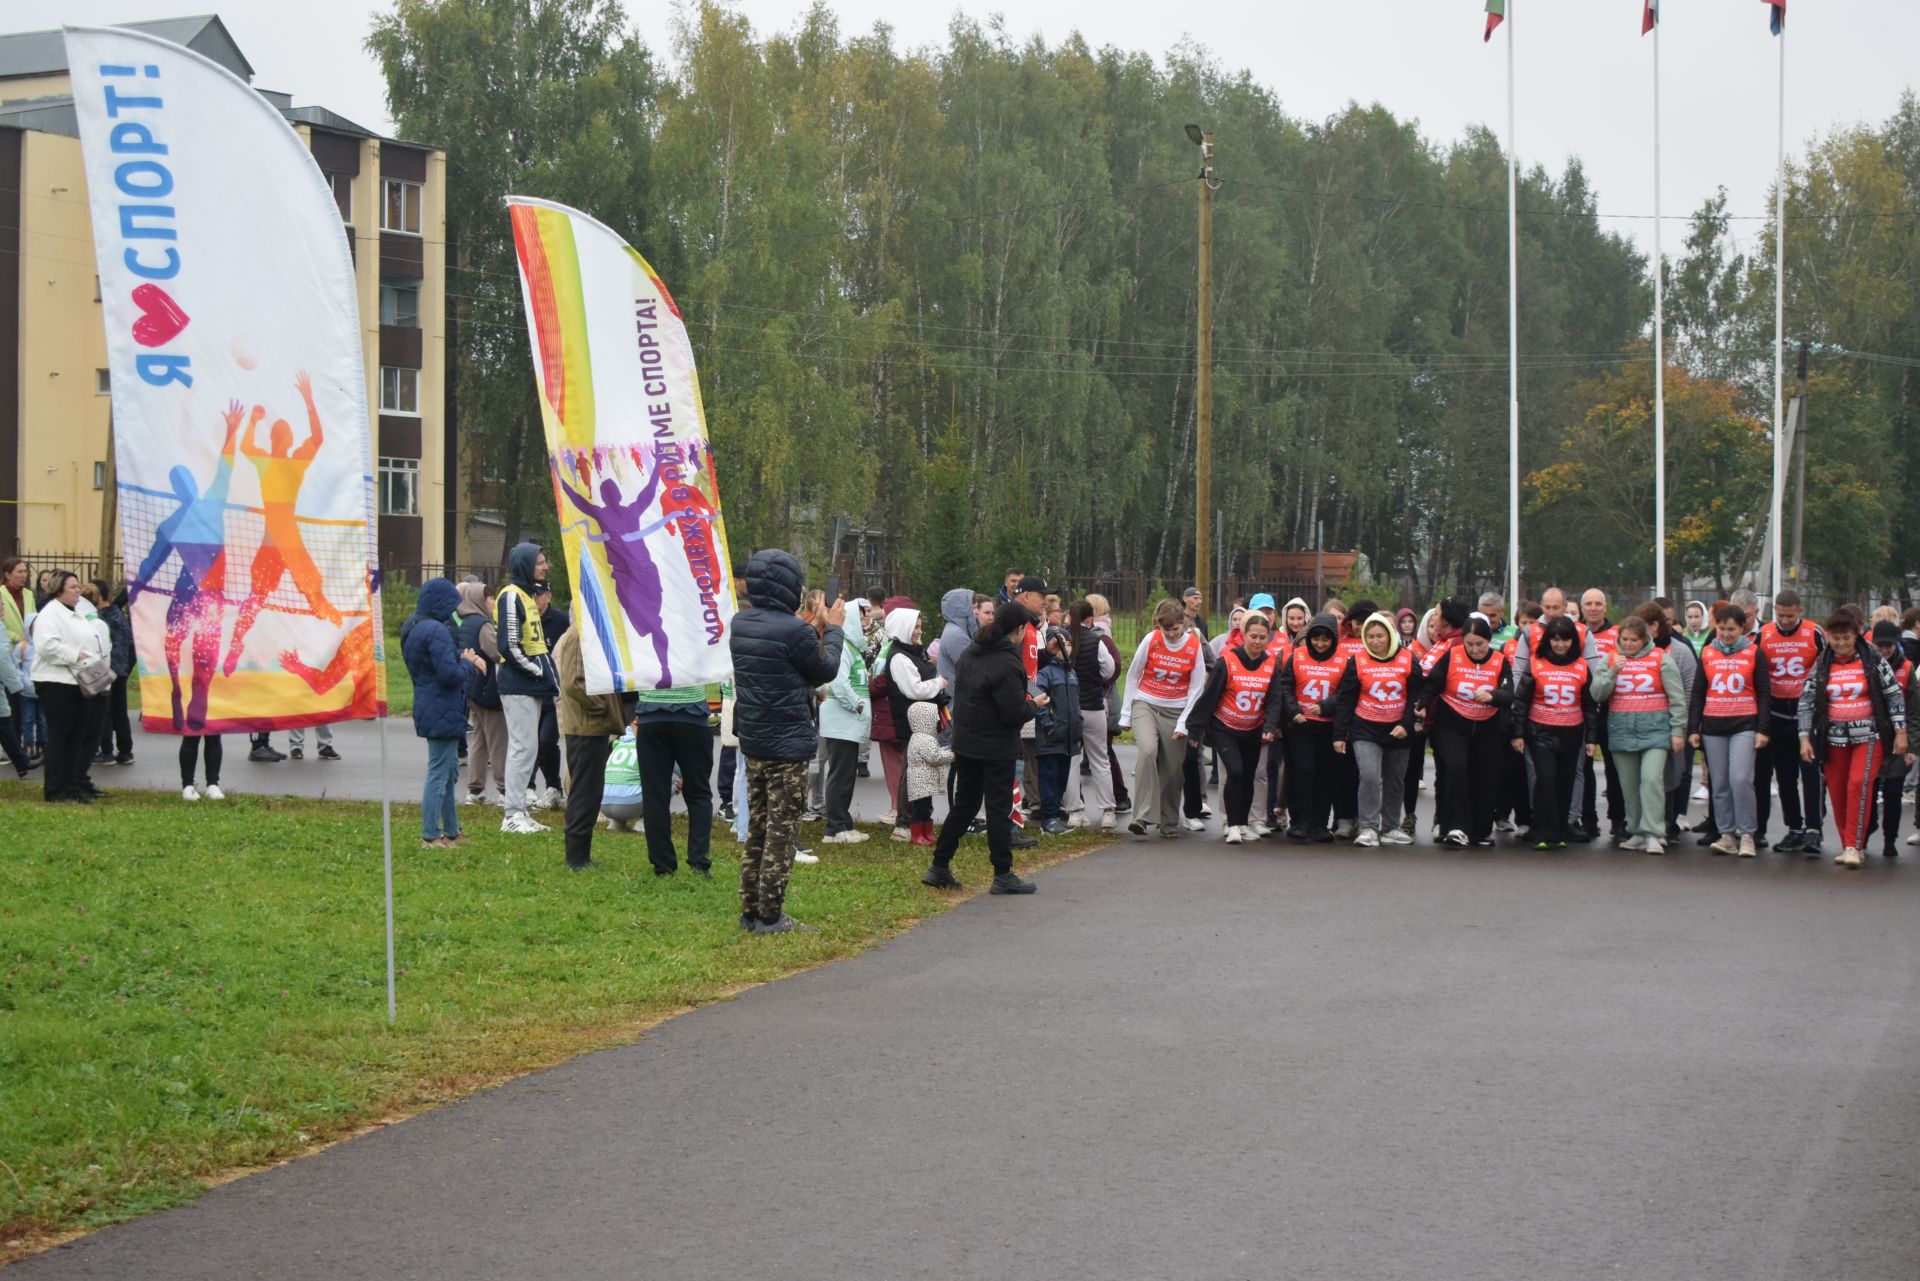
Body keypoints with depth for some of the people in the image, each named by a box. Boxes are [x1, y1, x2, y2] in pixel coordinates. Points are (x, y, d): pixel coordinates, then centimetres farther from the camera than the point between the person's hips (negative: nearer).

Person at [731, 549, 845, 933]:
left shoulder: (740, 624, 3)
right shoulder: (793, 632, -20)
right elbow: (825, 670, -5)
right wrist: (833, 629, 10)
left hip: (752, 742, 8)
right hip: (787, 746, -8)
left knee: (757, 828, 15)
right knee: (781, 831, -1)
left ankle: (750, 910, 19)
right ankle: (770, 916, 2)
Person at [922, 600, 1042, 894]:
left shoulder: (969, 653, 5)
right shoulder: (1007, 664, -21)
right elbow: (1014, 713, -22)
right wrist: (1034, 705, -2)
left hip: (965, 742, 8)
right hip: (997, 746, -7)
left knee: (963, 805, 15)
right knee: (999, 809, 1)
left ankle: (939, 867, 16)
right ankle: (1003, 875, 7)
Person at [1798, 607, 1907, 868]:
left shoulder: (1872, 659, -1)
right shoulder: (1821, 665, 4)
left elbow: (1894, 695, 0)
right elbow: (1807, 701, 3)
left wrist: (1900, 732, -4)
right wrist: (1804, 738, -5)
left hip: (1869, 736, -3)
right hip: (1834, 737, 3)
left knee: (1859, 784, -19)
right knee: (1838, 793, 3)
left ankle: (1853, 847, -18)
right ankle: (1848, 846, 17)